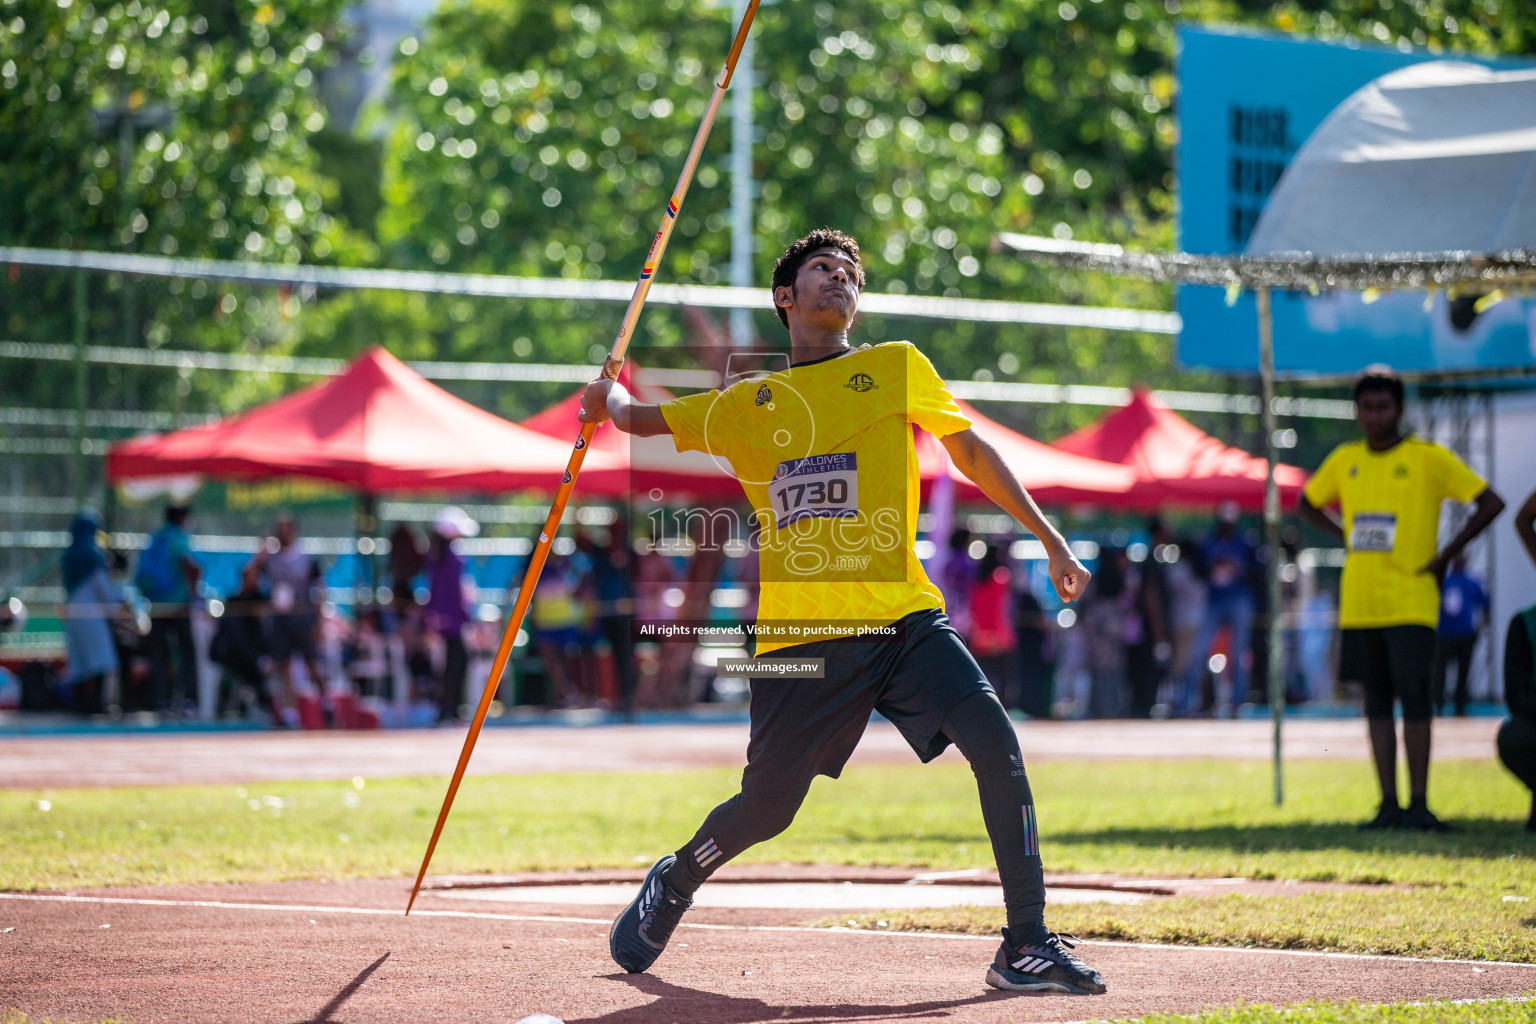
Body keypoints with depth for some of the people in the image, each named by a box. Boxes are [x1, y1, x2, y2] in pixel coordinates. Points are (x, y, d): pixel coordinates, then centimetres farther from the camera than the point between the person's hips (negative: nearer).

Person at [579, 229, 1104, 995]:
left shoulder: (896, 368, 10)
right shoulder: (745, 405, 13)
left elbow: (969, 451, 16)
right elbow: (635, 416, 29)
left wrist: (1049, 538, 13)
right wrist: (611, 398, 14)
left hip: (902, 616, 0)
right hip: (797, 635, 1)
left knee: (996, 744, -20)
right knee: (764, 811, 4)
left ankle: (1026, 945, -15)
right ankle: (672, 885, 37)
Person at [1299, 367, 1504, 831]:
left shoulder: (1429, 458, -4)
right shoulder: (1344, 460, 10)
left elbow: (1491, 503, -3)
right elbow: (1307, 503, 27)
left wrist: (1447, 554, -6)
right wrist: (1347, 537, 12)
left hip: (1411, 601, -5)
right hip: (1359, 602, 5)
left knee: (1413, 694, -12)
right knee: (1376, 700, 6)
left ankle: (1418, 804, -10)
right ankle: (1388, 804, 9)